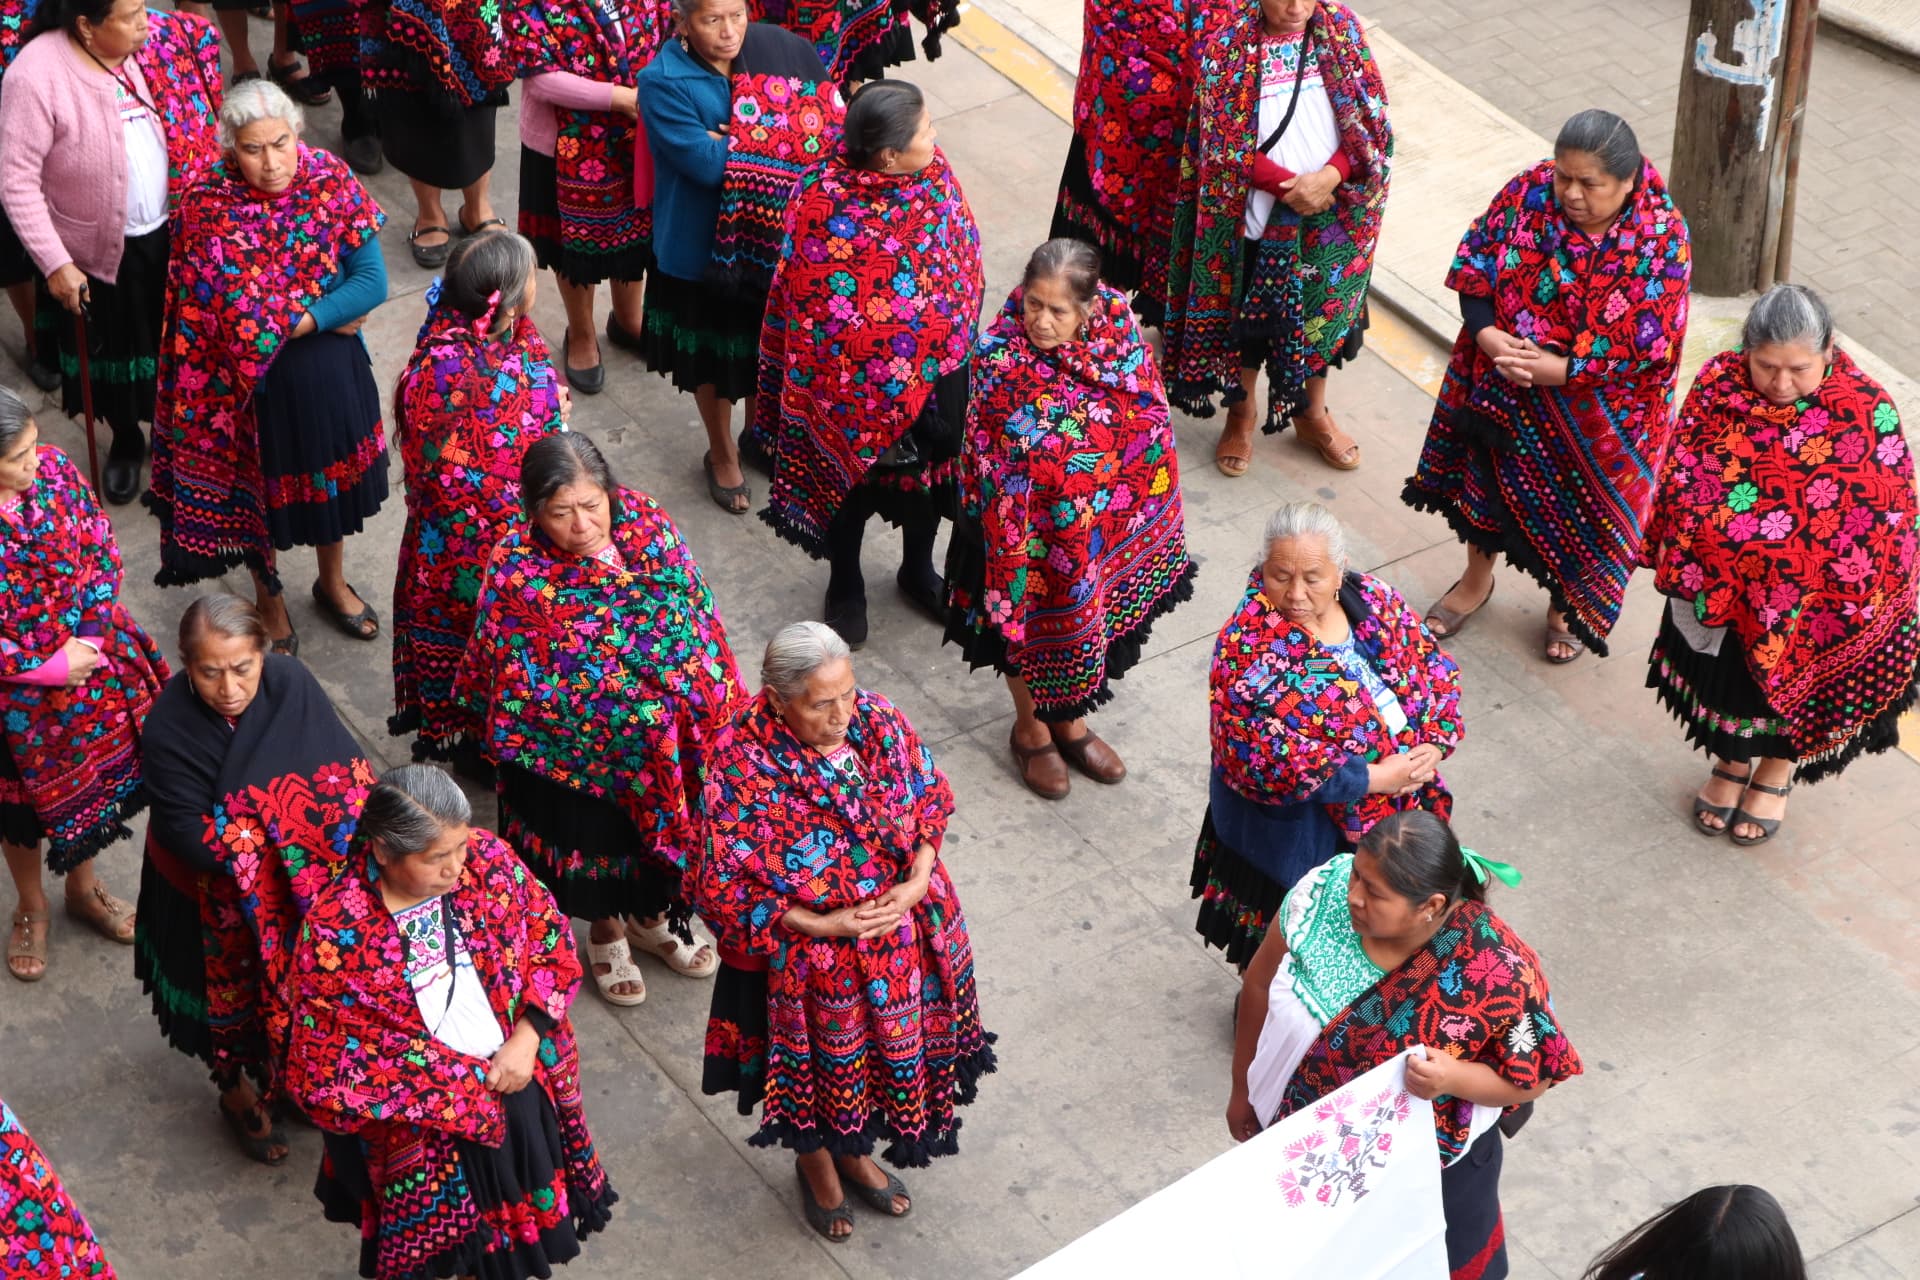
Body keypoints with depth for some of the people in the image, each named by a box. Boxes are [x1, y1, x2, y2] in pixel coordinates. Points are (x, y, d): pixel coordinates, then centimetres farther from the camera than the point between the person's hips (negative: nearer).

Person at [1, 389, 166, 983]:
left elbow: (100, 547, -5)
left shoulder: (52, 470, -17)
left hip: (87, 661, 4)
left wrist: (87, 636, -15)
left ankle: (83, 887, 50)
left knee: (89, 779, 24)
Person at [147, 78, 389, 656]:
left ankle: (333, 582, 49)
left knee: (333, 475, 23)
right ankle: (269, 599, 43)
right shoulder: (209, 205, -23)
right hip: (256, 379, -3)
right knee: (262, 488, 18)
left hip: (332, 369, 3)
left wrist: (296, 319, -21)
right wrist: (327, 317, -19)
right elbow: (245, 323, -24)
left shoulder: (330, 177, -14)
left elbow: (373, 282, -14)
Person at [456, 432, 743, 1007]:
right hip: (579, 746, -4)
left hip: (668, 738, 4)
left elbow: (697, 611, 0)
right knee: (597, 832, 18)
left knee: (663, 819, 23)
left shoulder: (647, 522, -14)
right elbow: (506, 678, -15)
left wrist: (715, 696, 5)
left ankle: (651, 915, 52)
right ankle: (606, 930, 47)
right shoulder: (516, 571, -25)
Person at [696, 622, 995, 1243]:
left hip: (899, 929, 4)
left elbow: (931, 798, 1)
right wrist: (821, 926, -23)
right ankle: (816, 1163, 51)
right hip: (802, 949, -4)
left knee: (887, 1046, 25)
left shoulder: (877, 720, -15)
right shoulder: (744, 769, -29)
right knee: (818, 1063, 19)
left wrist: (917, 881, -15)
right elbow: (722, 889, -22)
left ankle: (854, 1152, 54)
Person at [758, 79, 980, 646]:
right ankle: (845, 585, 45)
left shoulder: (933, 172, -12)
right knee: (850, 476, 19)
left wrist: (958, 340, 12)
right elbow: (814, 312, -20)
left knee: (929, 469, 24)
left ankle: (919, 570, 52)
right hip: (855, 383, -5)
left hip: (935, 369, 5)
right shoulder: (823, 204, -29)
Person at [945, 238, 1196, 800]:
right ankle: (1031, 731, 40)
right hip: (1035, 530, -4)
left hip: (1104, 524, 4)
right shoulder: (1002, 359, -24)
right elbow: (989, 464, -17)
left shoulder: (1118, 333, -12)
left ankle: (1069, 722, 47)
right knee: (1033, 624, 15)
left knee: (1087, 619, 22)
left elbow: (1148, 422, 2)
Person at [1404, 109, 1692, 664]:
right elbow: (1472, 271, -8)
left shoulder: (1661, 239, -25)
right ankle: (1476, 579, 50)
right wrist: (1489, 337, -24)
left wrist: (1556, 369, -27)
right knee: (1488, 473, 22)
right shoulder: (1529, 194, -16)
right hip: (1504, 389, 3)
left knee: (1582, 500, 17)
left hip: (1599, 412, -3)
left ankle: (1567, 603, 45)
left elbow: (1649, 353, -23)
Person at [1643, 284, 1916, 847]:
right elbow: (1680, 482, -2)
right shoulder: (1717, 385, -16)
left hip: (1813, 599, -2)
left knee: (1792, 681, 20)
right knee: (1728, 672, 21)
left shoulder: (1866, 413, -23)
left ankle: (1777, 770, 48)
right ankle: (1732, 761, 49)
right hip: (1720, 583, 2)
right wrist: (1681, 562, 2)